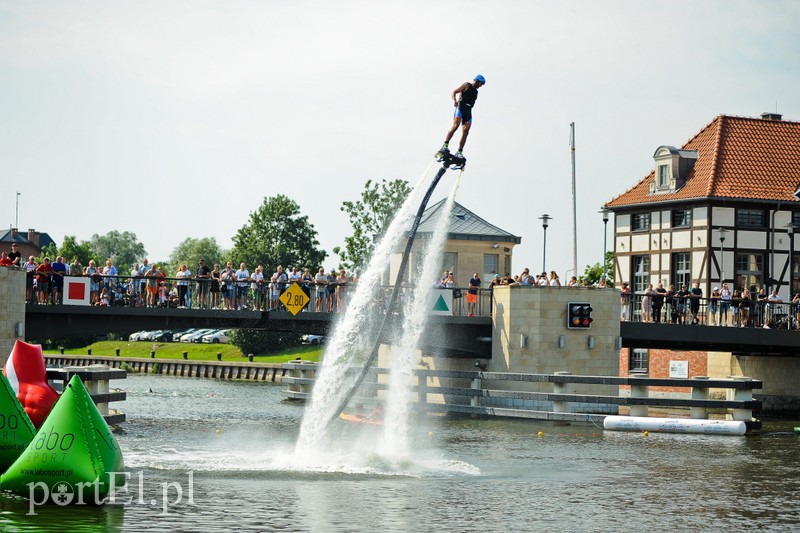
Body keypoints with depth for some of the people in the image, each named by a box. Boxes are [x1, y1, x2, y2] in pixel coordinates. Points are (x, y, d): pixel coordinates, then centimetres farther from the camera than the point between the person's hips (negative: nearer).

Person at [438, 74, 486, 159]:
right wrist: (455, 101, -20)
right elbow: (453, 92, -2)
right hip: (461, 107, -7)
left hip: (468, 111, 7)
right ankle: (445, 145, -29)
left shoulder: (475, 92, 26)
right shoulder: (466, 85, 6)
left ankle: (459, 152, -9)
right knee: (455, 126, -25)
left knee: (465, 132, -7)